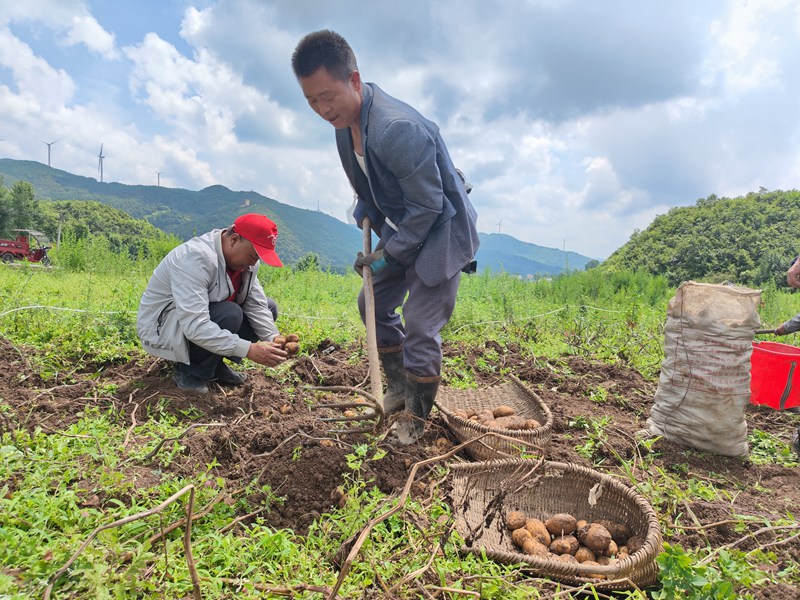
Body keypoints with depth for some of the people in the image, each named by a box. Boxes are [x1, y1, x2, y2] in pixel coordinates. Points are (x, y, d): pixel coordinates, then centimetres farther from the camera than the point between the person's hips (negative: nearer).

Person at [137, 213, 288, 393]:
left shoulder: (244, 257, -7)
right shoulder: (196, 257, -32)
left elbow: (256, 305, -7)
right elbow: (194, 327, -39)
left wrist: (274, 339, -23)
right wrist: (248, 349, -41)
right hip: (160, 328, -8)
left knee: (269, 307, -1)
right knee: (229, 314, -33)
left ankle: (215, 363, 2)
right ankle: (191, 372, -10)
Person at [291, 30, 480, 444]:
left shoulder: (397, 129, -32)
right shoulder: (345, 118, -3)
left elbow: (427, 205, -25)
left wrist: (388, 254, -17)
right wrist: (365, 204, 0)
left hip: (441, 230, -9)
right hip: (405, 229, 9)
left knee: (419, 327, -7)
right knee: (373, 303, 13)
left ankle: (415, 417, 14)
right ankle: (399, 386, 31)